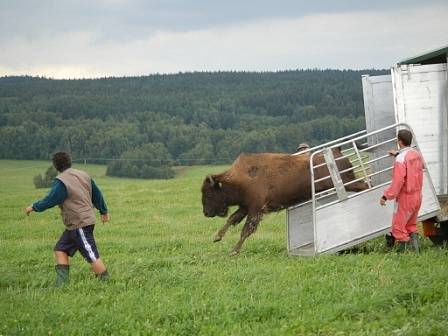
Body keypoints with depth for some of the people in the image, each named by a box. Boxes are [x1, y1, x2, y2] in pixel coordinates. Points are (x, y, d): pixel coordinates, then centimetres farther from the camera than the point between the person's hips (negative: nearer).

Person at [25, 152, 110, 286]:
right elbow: (97, 194, 19)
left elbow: (49, 201, -13)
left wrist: (33, 207, 4)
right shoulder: (83, 175, 11)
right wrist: (103, 211, 32)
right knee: (60, 250, 11)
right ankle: (62, 283, 6)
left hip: (80, 225, -10)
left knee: (92, 256, -7)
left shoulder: (61, 182, -15)